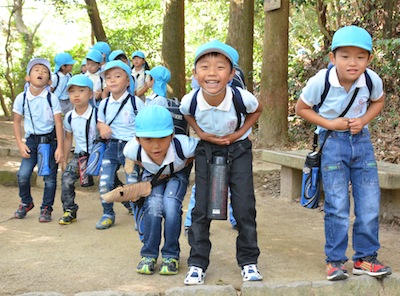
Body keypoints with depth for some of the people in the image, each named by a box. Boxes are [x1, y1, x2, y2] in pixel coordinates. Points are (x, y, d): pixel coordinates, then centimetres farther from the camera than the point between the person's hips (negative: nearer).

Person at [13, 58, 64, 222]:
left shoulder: (52, 98, -8)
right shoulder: (21, 98, -3)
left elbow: (58, 123, -7)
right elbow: (17, 122, 6)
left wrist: (60, 147, -11)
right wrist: (20, 144, -3)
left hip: (50, 139, -1)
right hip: (32, 140, 2)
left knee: (50, 177, 0)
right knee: (23, 174, -8)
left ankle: (46, 208, 18)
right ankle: (26, 203, 19)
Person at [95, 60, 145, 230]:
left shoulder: (135, 102, -5)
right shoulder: (104, 104, 7)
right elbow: (100, 121, 19)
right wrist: (101, 126, -5)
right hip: (112, 146, 4)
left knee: (133, 184, -4)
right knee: (104, 184, -3)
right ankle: (108, 214, 16)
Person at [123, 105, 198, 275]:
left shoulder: (183, 146, -43)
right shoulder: (133, 150, -35)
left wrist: (186, 163, -18)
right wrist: (148, 169, -14)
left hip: (178, 173, -1)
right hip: (152, 174, 2)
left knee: (170, 207, -24)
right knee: (153, 206, -23)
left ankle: (171, 255, -3)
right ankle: (149, 255, -3)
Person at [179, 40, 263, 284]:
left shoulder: (242, 97, -29)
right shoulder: (190, 100, -25)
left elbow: (257, 110, -3)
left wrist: (240, 133, -15)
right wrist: (201, 133, -12)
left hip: (238, 148, -1)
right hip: (207, 149, 1)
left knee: (245, 207, -2)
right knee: (201, 207, 1)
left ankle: (248, 261, 14)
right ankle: (198, 264, 12)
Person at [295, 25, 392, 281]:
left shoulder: (372, 80, -13)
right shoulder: (320, 81, -20)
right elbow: (301, 108, -5)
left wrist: (364, 120, -9)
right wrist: (329, 124, -16)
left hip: (361, 140, 3)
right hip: (333, 142, -3)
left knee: (370, 204, 3)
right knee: (337, 206, -5)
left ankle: (365, 259, 17)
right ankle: (335, 260, 8)